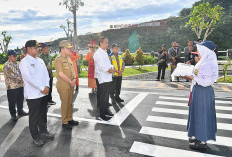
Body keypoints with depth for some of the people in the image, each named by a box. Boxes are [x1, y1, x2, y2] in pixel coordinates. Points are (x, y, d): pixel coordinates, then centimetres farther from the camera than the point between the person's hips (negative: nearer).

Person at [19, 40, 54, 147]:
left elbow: (46, 73, 9)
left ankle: (43, 131, 35)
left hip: (44, 93, 7)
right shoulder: (24, 62, -11)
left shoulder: (40, 60, 11)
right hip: (33, 94, -6)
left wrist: (47, 86, -6)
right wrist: (42, 88, -16)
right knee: (34, 117, 6)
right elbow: (28, 78, -18)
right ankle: (36, 137, 21)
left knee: (43, 114, 18)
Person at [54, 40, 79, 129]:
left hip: (71, 85, 8)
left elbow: (72, 69, 14)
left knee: (70, 103, 16)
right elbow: (61, 74, -20)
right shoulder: (58, 60, -14)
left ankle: (70, 119, 30)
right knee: (65, 104, 2)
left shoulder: (68, 58, 12)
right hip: (63, 86, -8)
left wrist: (74, 79, -4)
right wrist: (71, 82, -14)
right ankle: (64, 122, 16)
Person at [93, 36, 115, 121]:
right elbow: (101, 65, -21)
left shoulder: (105, 53, 18)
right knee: (103, 97, -4)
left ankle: (106, 111, 29)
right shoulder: (97, 53, -12)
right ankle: (102, 115, 6)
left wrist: (112, 68, 1)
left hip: (108, 78, 9)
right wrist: (108, 70, -17)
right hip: (103, 78, -9)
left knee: (106, 96, 16)